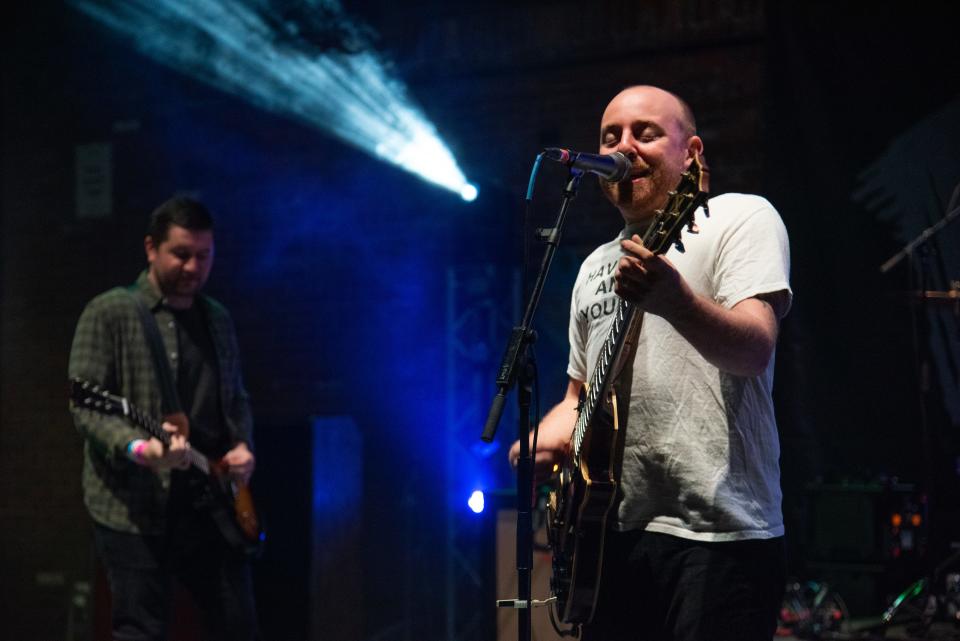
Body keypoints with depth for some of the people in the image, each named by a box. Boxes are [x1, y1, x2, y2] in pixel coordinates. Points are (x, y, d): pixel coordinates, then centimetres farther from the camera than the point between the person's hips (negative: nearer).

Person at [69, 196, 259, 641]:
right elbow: (85, 406, -11)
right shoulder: (109, 313, -5)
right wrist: (139, 447, -28)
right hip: (134, 506, -6)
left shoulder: (217, 318, 15)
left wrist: (242, 446, 2)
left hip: (210, 503, 6)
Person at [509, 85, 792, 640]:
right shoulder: (596, 266, 20)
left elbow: (755, 349, -17)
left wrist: (673, 300, -36)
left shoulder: (740, 216, -1)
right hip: (613, 537, 7)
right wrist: (548, 439, 4)